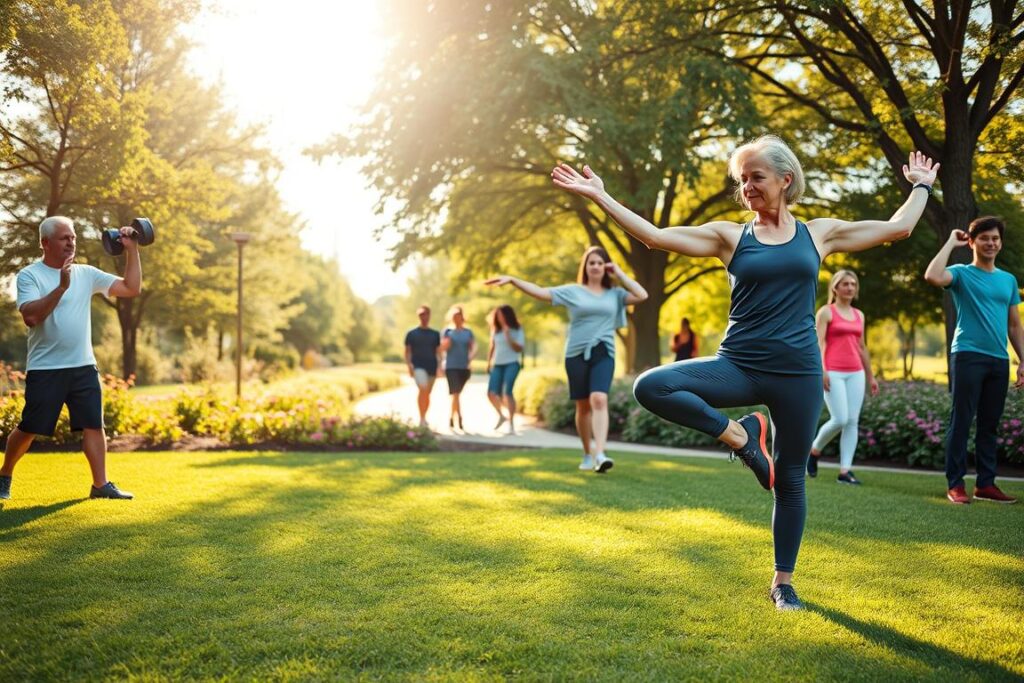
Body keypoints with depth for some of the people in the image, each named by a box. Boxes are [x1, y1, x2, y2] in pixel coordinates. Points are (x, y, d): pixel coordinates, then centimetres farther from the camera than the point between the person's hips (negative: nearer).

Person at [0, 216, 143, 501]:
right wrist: (61, 287, -28)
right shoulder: (29, 275, -6)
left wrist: (131, 250, 0)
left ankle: (101, 484, 7)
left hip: (83, 366, 4)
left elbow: (132, 289, 6)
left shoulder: (86, 274, 8)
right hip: (45, 369, -4)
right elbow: (31, 316, -22)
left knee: (94, 424, 1)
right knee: (29, 429, 4)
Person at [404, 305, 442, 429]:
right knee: (423, 390, -23)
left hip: (431, 367, 3)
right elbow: (407, 351, 6)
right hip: (418, 366, -3)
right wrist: (409, 365, -8)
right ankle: (422, 418, -21)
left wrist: (439, 366, -1)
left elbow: (438, 352, 12)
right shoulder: (412, 334, 7)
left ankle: (424, 418, 21)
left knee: (427, 393, 7)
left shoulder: (435, 334, 13)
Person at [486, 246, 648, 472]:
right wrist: (512, 280, -9)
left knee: (599, 400, -20)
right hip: (576, 354, 1)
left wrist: (619, 274, 2)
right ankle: (588, 455, 22)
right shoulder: (572, 291, 5)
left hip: (603, 354, 0)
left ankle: (600, 455, -28)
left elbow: (642, 295, -2)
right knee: (583, 405, 7)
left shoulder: (615, 294, 9)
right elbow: (540, 292, -1)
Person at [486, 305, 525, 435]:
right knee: (491, 393, -4)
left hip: (511, 364, -5)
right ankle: (501, 416, 22)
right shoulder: (496, 330, 13)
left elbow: (519, 348, -8)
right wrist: (488, 363, 18)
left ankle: (511, 424, -16)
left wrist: (508, 336, -16)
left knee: (507, 392, -19)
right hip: (497, 365, 5)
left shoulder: (517, 330, 0)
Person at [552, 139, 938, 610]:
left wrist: (921, 186, 28)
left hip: (798, 375, 0)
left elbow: (897, 228, 18)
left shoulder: (819, 233, 8)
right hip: (739, 368, 0)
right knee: (650, 387, -23)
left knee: (789, 480, 7)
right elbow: (655, 236, -3)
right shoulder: (730, 236, 4)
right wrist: (601, 198, -8)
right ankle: (739, 435, -4)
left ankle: (783, 581, 26)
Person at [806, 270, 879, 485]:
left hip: (856, 374, 6)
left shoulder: (859, 315, 17)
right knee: (840, 420, -13)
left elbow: (862, 347, 21)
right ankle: (814, 450, 13)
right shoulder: (825, 312, 0)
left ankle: (844, 471, 0)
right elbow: (818, 343, -9)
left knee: (852, 422, -2)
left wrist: (870, 376, 19)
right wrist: (821, 371, -20)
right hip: (833, 373, -6)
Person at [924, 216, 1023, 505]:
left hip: (999, 360, 5)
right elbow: (932, 277, -22)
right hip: (968, 356, -5)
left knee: (989, 425, 9)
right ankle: (955, 484, -2)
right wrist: (951, 242, -10)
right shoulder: (962, 273, 1)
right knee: (961, 422, -5)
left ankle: (986, 484, 14)